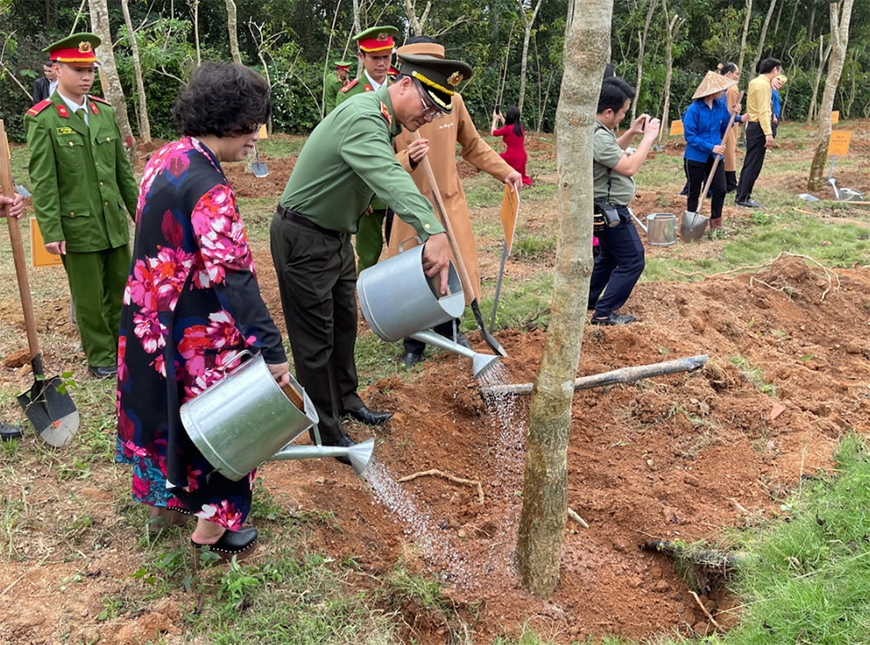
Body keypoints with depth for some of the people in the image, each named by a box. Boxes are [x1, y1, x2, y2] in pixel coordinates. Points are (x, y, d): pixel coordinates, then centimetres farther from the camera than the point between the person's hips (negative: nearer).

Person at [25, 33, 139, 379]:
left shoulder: (105, 112, 7)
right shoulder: (42, 120, -8)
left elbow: (123, 168, 11)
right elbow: (42, 181, -10)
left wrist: (138, 210, 11)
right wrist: (51, 231, -13)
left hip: (114, 222, 5)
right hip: (77, 227, -5)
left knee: (120, 289, 13)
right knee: (89, 298, 7)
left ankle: (121, 349, 30)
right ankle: (100, 358, 22)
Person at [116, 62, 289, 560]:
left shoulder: (165, 159, 3)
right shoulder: (209, 187, -26)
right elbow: (234, 276, -31)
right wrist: (271, 349, -30)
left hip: (151, 316, 9)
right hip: (197, 331, -9)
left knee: (169, 404, 24)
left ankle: (167, 496, 45)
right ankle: (213, 525, 24)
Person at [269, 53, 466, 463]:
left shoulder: (383, 121, 5)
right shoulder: (362, 119, -29)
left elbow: (387, 178, 12)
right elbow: (390, 179, -47)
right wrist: (433, 233, -61)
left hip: (336, 236, 10)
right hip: (304, 240, -10)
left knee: (344, 324, 20)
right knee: (315, 339, 2)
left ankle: (346, 401, 39)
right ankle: (327, 434, 16)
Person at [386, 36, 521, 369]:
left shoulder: (453, 100, -3)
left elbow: (474, 146, 11)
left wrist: (504, 170, 3)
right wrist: (408, 159, -34)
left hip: (450, 202, 3)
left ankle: (449, 329, 36)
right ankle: (414, 344, 26)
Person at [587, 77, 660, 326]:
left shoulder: (596, 129, 5)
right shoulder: (598, 136, -27)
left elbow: (614, 152, 22)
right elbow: (629, 167, -28)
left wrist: (632, 133, 7)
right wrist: (648, 137, -18)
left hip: (606, 208, 11)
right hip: (610, 211, -11)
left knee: (610, 256, 24)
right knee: (632, 261, -3)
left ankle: (586, 300, 32)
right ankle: (604, 314, 0)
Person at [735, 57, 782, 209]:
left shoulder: (755, 82, 15)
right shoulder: (763, 84, -15)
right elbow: (763, 111, -22)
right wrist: (768, 133, -26)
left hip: (753, 126, 10)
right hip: (759, 128, -10)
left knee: (749, 163, 13)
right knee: (754, 165, -6)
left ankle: (741, 196, 17)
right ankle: (743, 198, -4)